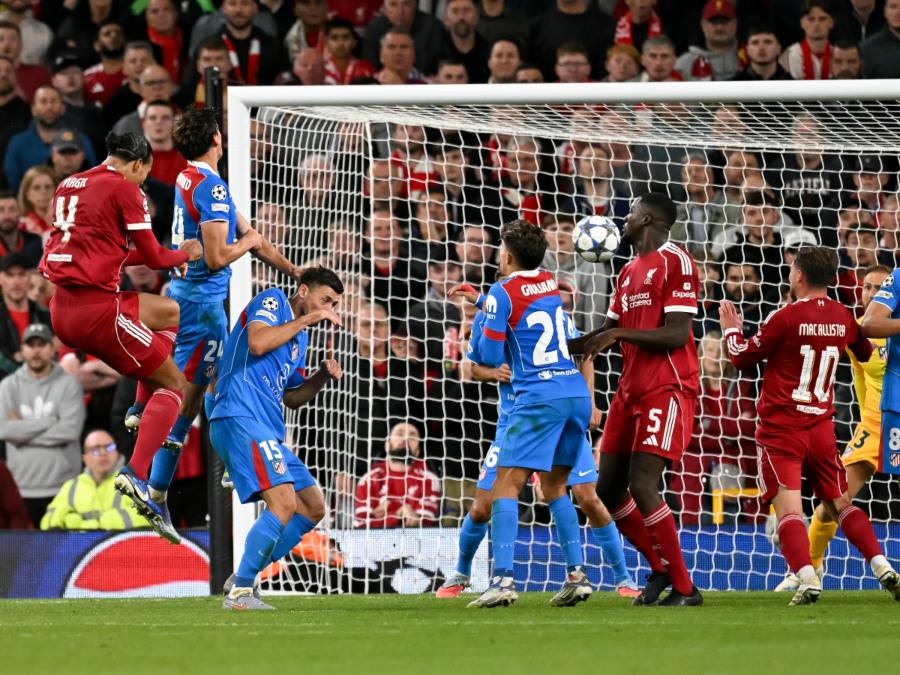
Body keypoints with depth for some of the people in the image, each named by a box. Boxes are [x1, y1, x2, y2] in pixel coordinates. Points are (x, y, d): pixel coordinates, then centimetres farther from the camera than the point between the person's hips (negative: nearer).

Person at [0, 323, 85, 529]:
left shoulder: (68, 384, 3)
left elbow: (70, 430, -10)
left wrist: (24, 429, -6)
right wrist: (49, 422, -8)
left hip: (61, 488, -1)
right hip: (21, 489, 1)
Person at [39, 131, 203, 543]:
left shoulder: (70, 185, 16)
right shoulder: (124, 189, -6)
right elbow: (152, 256, -3)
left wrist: (169, 258, 23)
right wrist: (184, 254, 19)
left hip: (62, 308, 8)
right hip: (96, 307, -8)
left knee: (169, 313, 29)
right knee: (175, 385, 2)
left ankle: (142, 411, 19)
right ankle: (136, 475, -18)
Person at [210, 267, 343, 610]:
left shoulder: (300, 336, 27)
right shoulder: (273, 300, 1)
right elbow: (257, 342, -19)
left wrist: (321, 377, 13)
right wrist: (306, 319, -10)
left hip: (268, 432, 10)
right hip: (240, 418, -10)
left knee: (313, 507, 9)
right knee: (284, 504, -22)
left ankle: (242, 579, 10)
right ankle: (239, 592, -19)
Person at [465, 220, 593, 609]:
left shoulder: (503, 293, -5)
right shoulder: (550, 284, 14)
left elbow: (489, 357, -6)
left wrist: (473, 352, 16)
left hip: (539, 397, -7)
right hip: (576, 392, 7)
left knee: (506, 486, -7)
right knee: (555, 487, 17)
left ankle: (502, 578, -21)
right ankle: (576, 575, 7)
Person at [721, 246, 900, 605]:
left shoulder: (785, 317, -12)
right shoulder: (843, 318, 3)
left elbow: (742, 359, -1)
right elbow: (866, 353, 24)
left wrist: (731, 330, 16)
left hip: (781, 429, -5)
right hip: (821, 427, 5)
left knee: (788, 506, -9)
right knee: (840, 503, 15)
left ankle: (807, 578, -26)